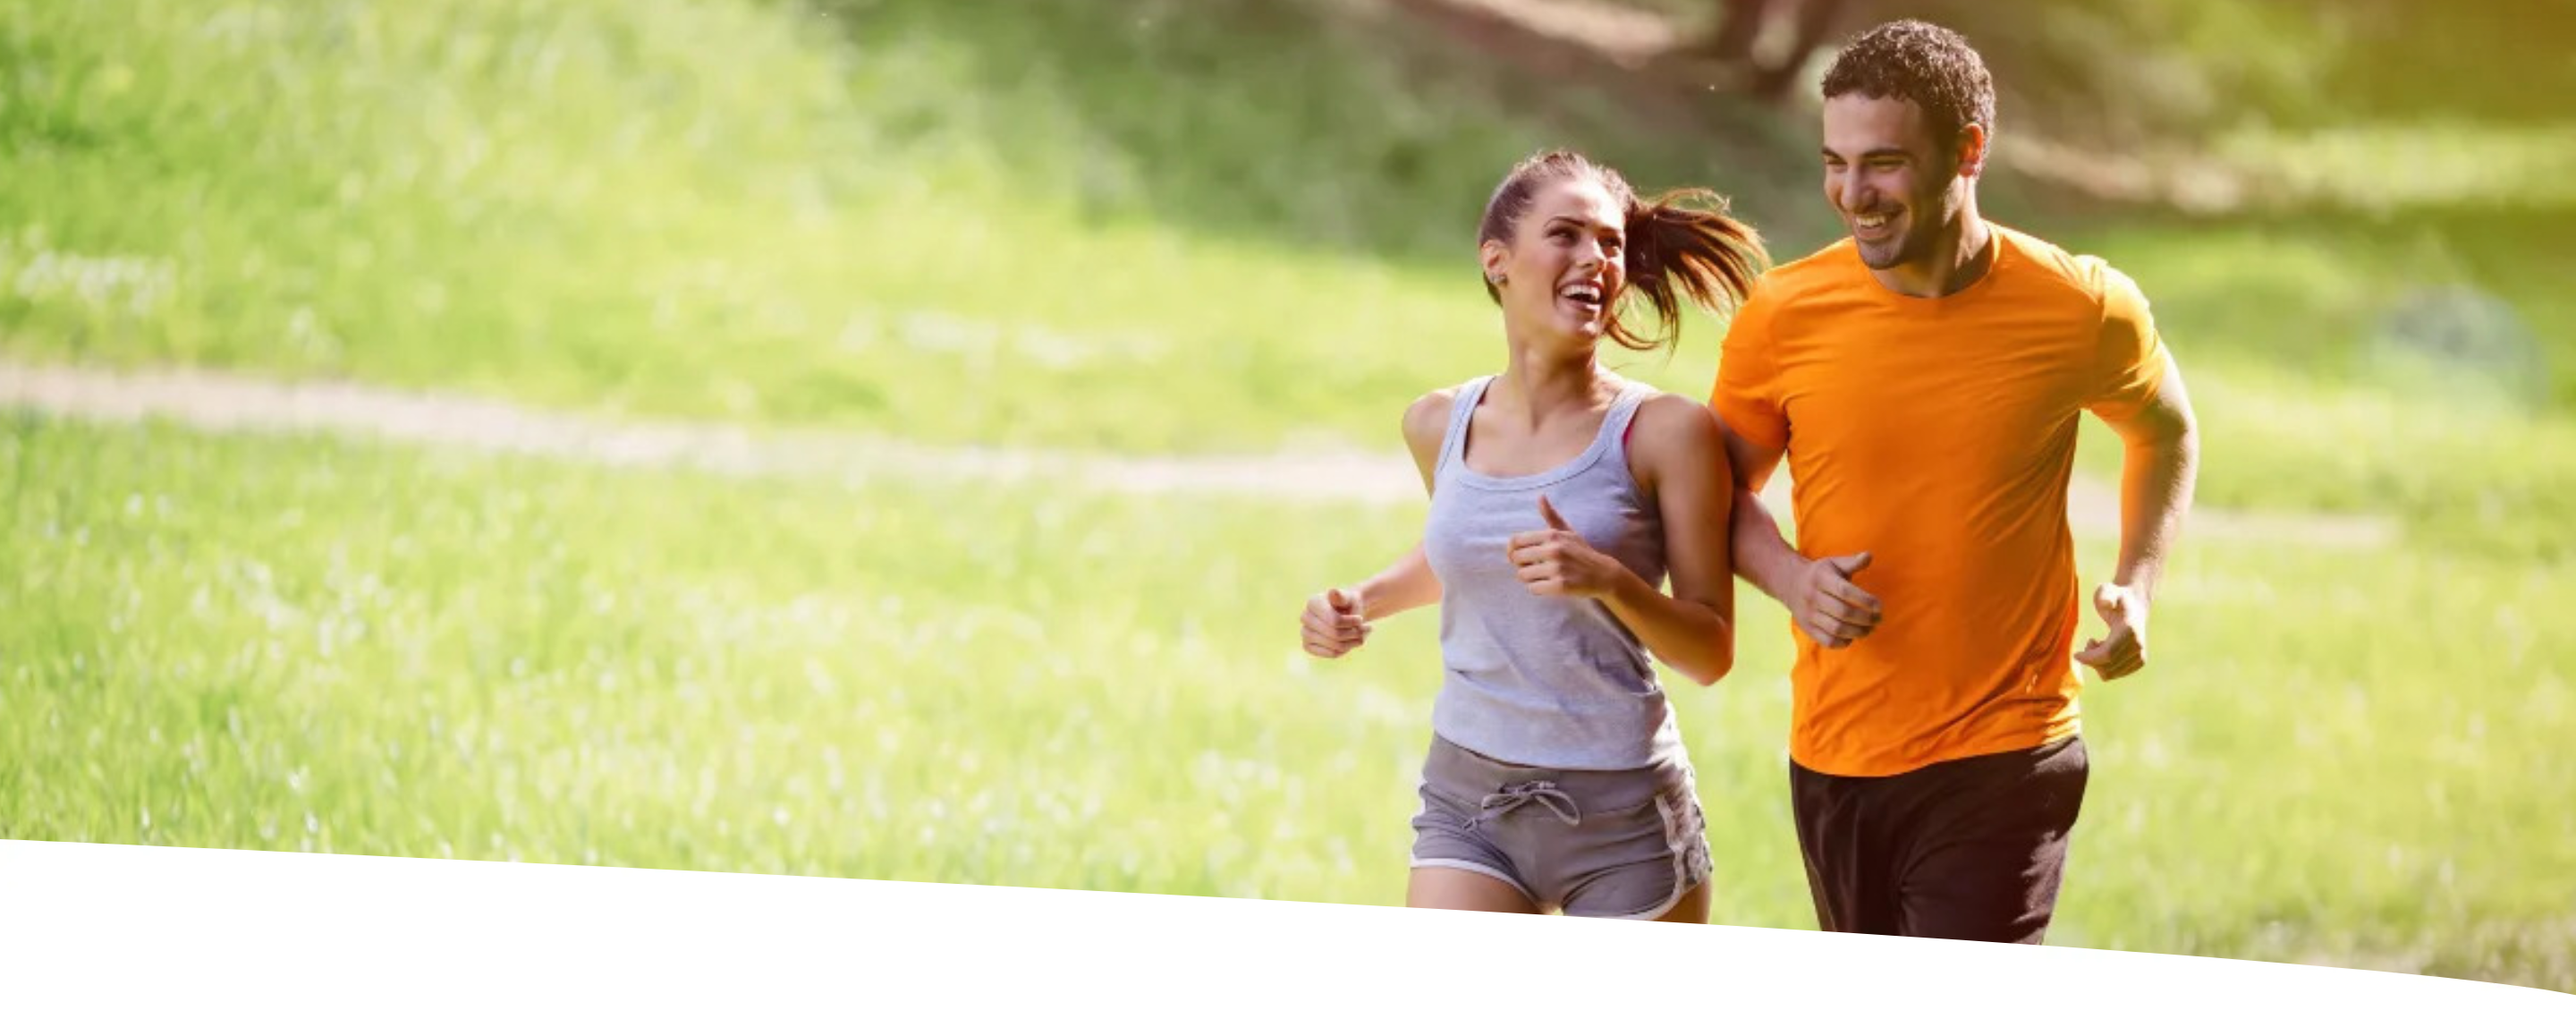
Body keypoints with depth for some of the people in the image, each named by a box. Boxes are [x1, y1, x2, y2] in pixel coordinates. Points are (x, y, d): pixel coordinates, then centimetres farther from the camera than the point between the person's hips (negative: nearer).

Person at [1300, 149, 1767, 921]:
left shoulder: (1664, 434, -7)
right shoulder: (1439, 427, 5)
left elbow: (1711, 652, -6)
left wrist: (1609, 581, -23)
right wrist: (1363, 603, 10)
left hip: (1622, 812, -2)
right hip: (1467, 800, 3)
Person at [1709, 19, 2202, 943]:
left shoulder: (2081, 311, -6)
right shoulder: (1784, 317, -4)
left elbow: (2165, 434, 16)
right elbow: (1720, 489, 11)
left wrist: (2135, 585, 2)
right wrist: (1789, 578, -10)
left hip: (2003, 763, -3)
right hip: (1833, 761, 3)